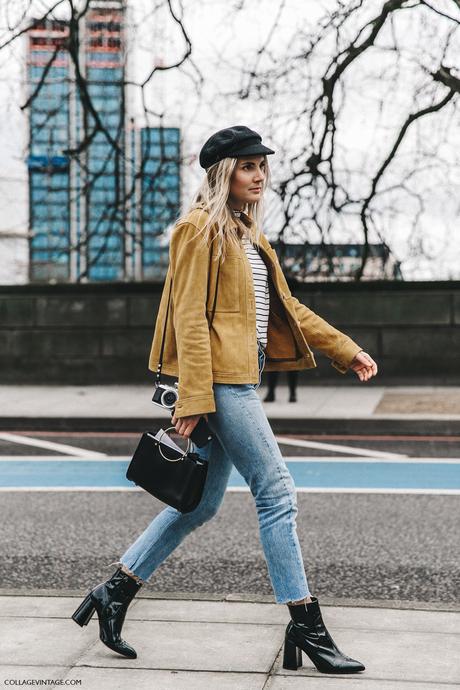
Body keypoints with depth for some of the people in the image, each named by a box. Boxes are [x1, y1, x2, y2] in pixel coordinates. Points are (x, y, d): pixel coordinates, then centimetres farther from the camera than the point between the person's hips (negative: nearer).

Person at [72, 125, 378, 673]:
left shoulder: (247, 232, 20)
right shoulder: (200, 229, -8)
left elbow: (284, 306, 24)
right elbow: (190, 318, -14)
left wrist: (346, 350, 21)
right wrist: (194, 397, -20)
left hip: (240, 378, 10)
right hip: (220, 378, -10)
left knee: (200, 503, 12)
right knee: (276, 493, -7)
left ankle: (113, 593, 21)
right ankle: (306, 627, 0)